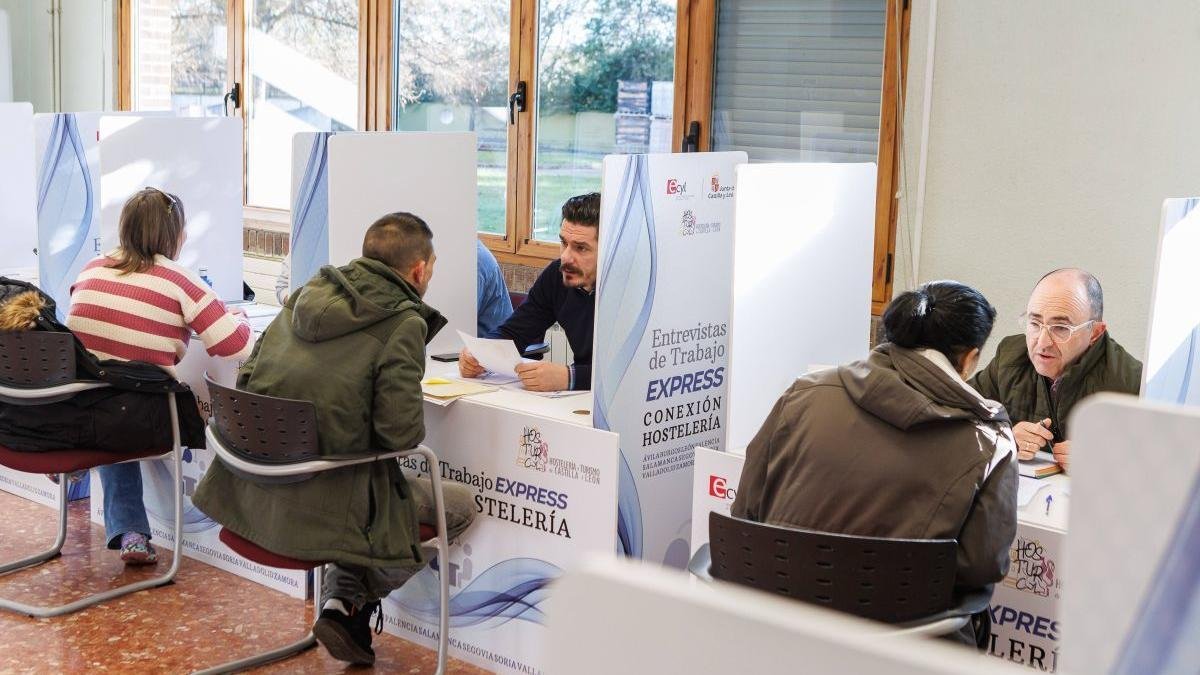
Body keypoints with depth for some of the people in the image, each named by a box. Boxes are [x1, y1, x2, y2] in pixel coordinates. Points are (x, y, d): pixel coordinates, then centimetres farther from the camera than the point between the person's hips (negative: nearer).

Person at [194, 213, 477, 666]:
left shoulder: (307, 295, 8)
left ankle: (340, 602, 27)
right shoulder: (404, 323, -12)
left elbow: (248, 379, 12)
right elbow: (401, 433, -18)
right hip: (318, 505, -7)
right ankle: (352, 604, 13)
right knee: (460, 505, 11)